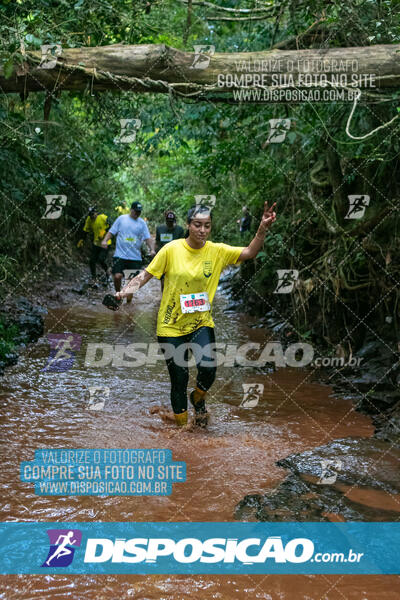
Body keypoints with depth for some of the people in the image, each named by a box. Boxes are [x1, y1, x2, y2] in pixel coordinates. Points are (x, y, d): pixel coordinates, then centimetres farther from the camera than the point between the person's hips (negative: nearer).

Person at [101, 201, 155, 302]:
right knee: (117, 276, -17)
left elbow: (148, 238, 3)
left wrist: (152, 249, -14)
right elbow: (111, 231, 6)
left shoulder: (142, 223, 7)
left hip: (135, 257, 2)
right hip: (120, 255, -2)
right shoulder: (121, 219, 4)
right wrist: (105, 240, -12)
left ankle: (128, 302, 20)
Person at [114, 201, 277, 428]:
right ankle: (182, 425, 26)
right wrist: (126, 290, -17)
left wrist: (263, 228, -24)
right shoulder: (171, 249, -8)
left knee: (208, 368, -19)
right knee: (179, 378, 1)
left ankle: (198, 398, 18)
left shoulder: (217, 251, -2)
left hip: (201, 323, 1)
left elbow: (250, 252, -9)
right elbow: (146, 274, -2)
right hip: (171, 325, -1)